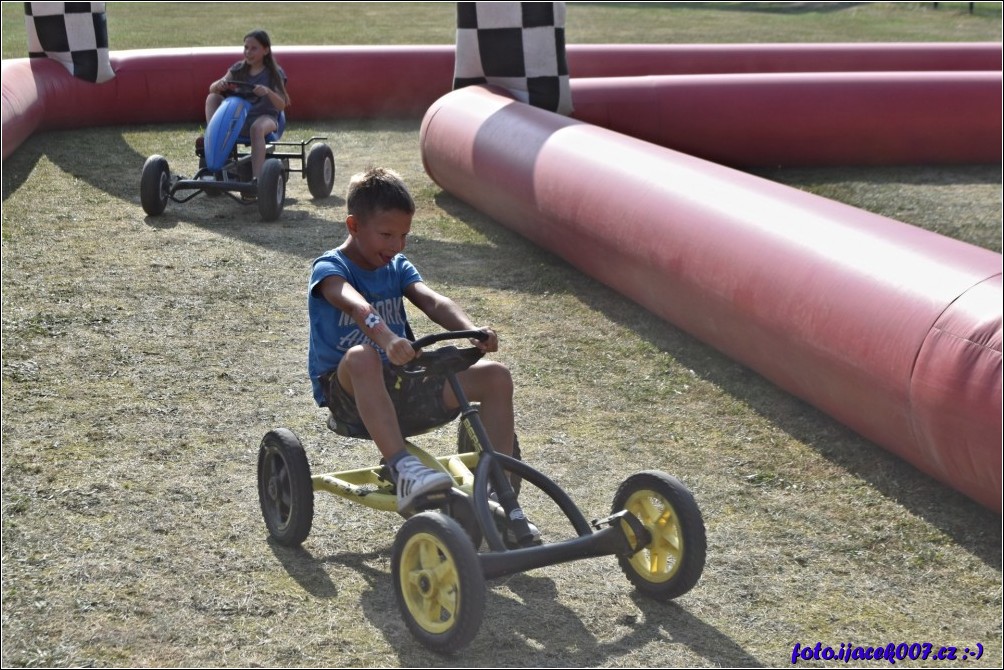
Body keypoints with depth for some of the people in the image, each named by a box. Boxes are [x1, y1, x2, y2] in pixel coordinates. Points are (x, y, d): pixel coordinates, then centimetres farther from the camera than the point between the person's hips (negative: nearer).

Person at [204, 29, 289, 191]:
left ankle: (257, 179, -46)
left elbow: (281, 105, -9)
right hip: (238, 117, 4)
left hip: (265, 116, -4)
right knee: (212, 98, -15)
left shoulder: (274, 73, 1)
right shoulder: (238, 69, 11)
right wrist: (219, 84, -23)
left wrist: (268, 92, -29)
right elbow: (212, 88, 1)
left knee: (257, 127, -40)